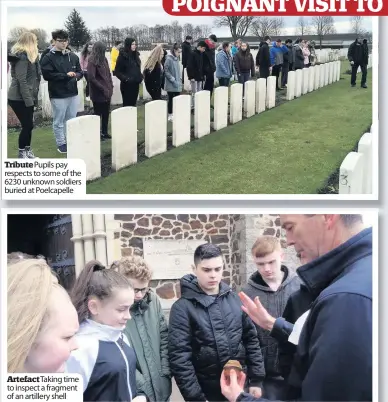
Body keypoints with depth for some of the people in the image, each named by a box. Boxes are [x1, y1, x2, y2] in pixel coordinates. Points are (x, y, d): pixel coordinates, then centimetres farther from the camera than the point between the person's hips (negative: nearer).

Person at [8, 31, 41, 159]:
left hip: (26, 98, 9)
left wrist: (31, 98, 8)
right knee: (27, 125, -5)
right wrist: (29, 100, -23)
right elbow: (21, 80, -21)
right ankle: (22, 154, 6)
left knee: (29, 125, 12)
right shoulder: (21, 56, -14)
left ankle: (27, 151, 22)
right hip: (20, 99, -9)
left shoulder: (28, 56, 16)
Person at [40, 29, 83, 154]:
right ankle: (61, 144, 13)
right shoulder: (48, 57, -6)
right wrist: (65, 75, -18)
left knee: (71, 120, 13)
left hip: (73, 93, 5)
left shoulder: (73, 56, 10)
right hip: (58, 95, -5)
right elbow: (47, 75, -15)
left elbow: (80, 72, 16)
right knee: (59, 121, 3)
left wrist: (76, 76, -9)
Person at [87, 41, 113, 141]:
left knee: (106, 113, 13)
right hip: (98, 93, -7)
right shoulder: (92, 62, -13)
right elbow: (91, 78, -18)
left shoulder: (104, 59, 10)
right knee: (98, 114, 2)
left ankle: (105, 132, 24)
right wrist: (103, 89, -17)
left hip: (107, 91, 7)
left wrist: (111, 86, 8)